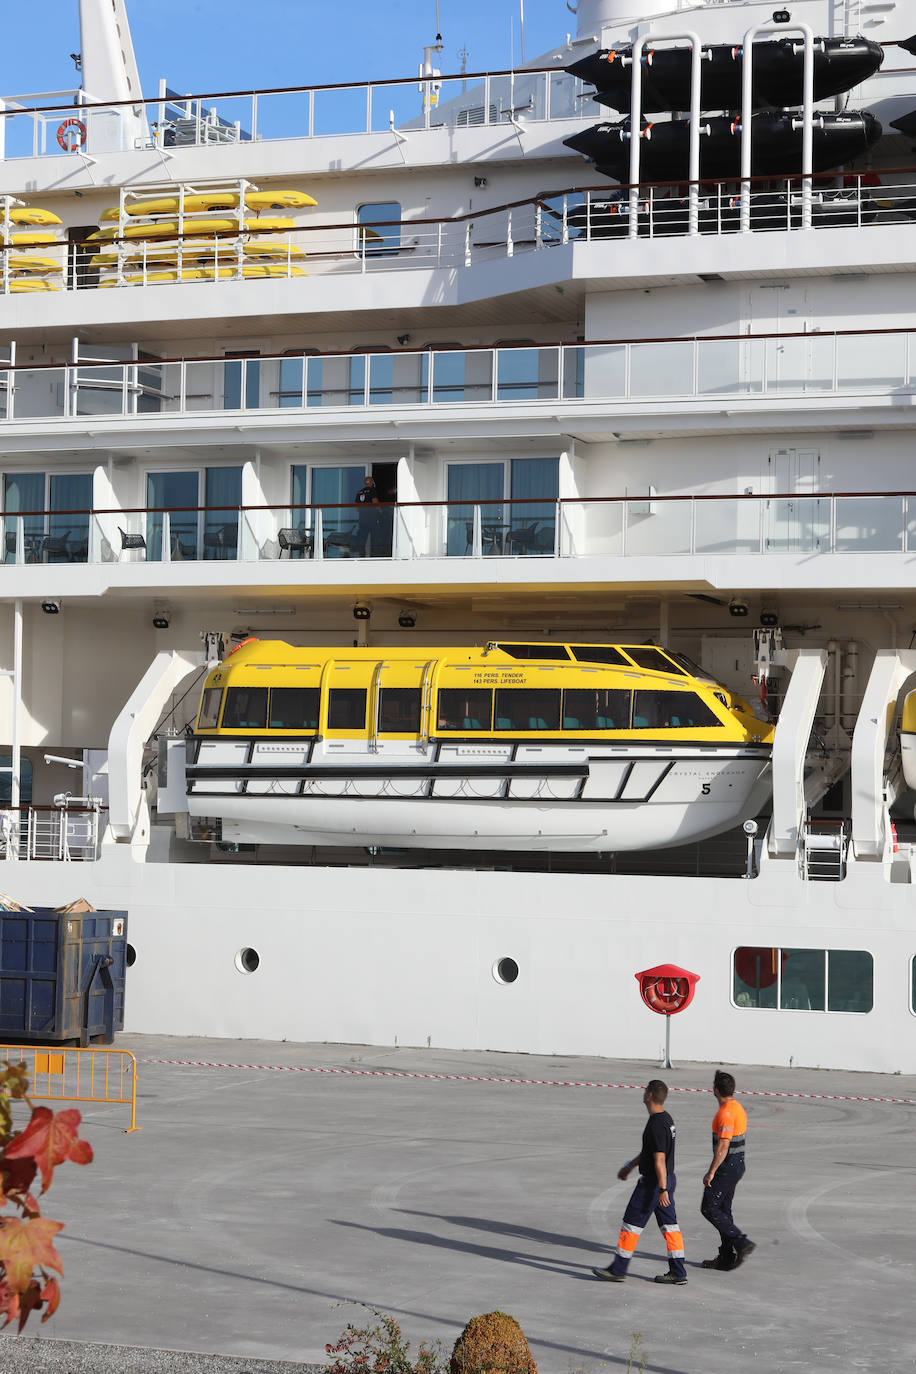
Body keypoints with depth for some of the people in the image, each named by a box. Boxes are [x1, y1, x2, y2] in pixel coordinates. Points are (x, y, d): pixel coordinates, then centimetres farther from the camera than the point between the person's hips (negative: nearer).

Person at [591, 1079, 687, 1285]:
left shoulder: (656, 1125, -21)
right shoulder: (666, 1118, 11)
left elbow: (659, 1160, -24)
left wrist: (663, 1190, -25)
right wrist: (629, 1166, 33)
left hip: (653, 1182, -9)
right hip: (667, 1179, 10)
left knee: (632, 1222, -1)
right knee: (669, 1224, 10)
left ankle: (618, 1270, 5)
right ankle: (677, 1272, 10)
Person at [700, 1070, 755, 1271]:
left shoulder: (726, 1113, -20)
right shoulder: (738, 1108, 11)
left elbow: (723, 1145, -25)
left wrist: (711, 1172, -21)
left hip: (726, 1167, -10)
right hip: (737, 1164, 10)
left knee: (709, 1208, -4)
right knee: (723, 1210, 14)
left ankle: (742, 1243, -10)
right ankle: (726, 1257, 15)